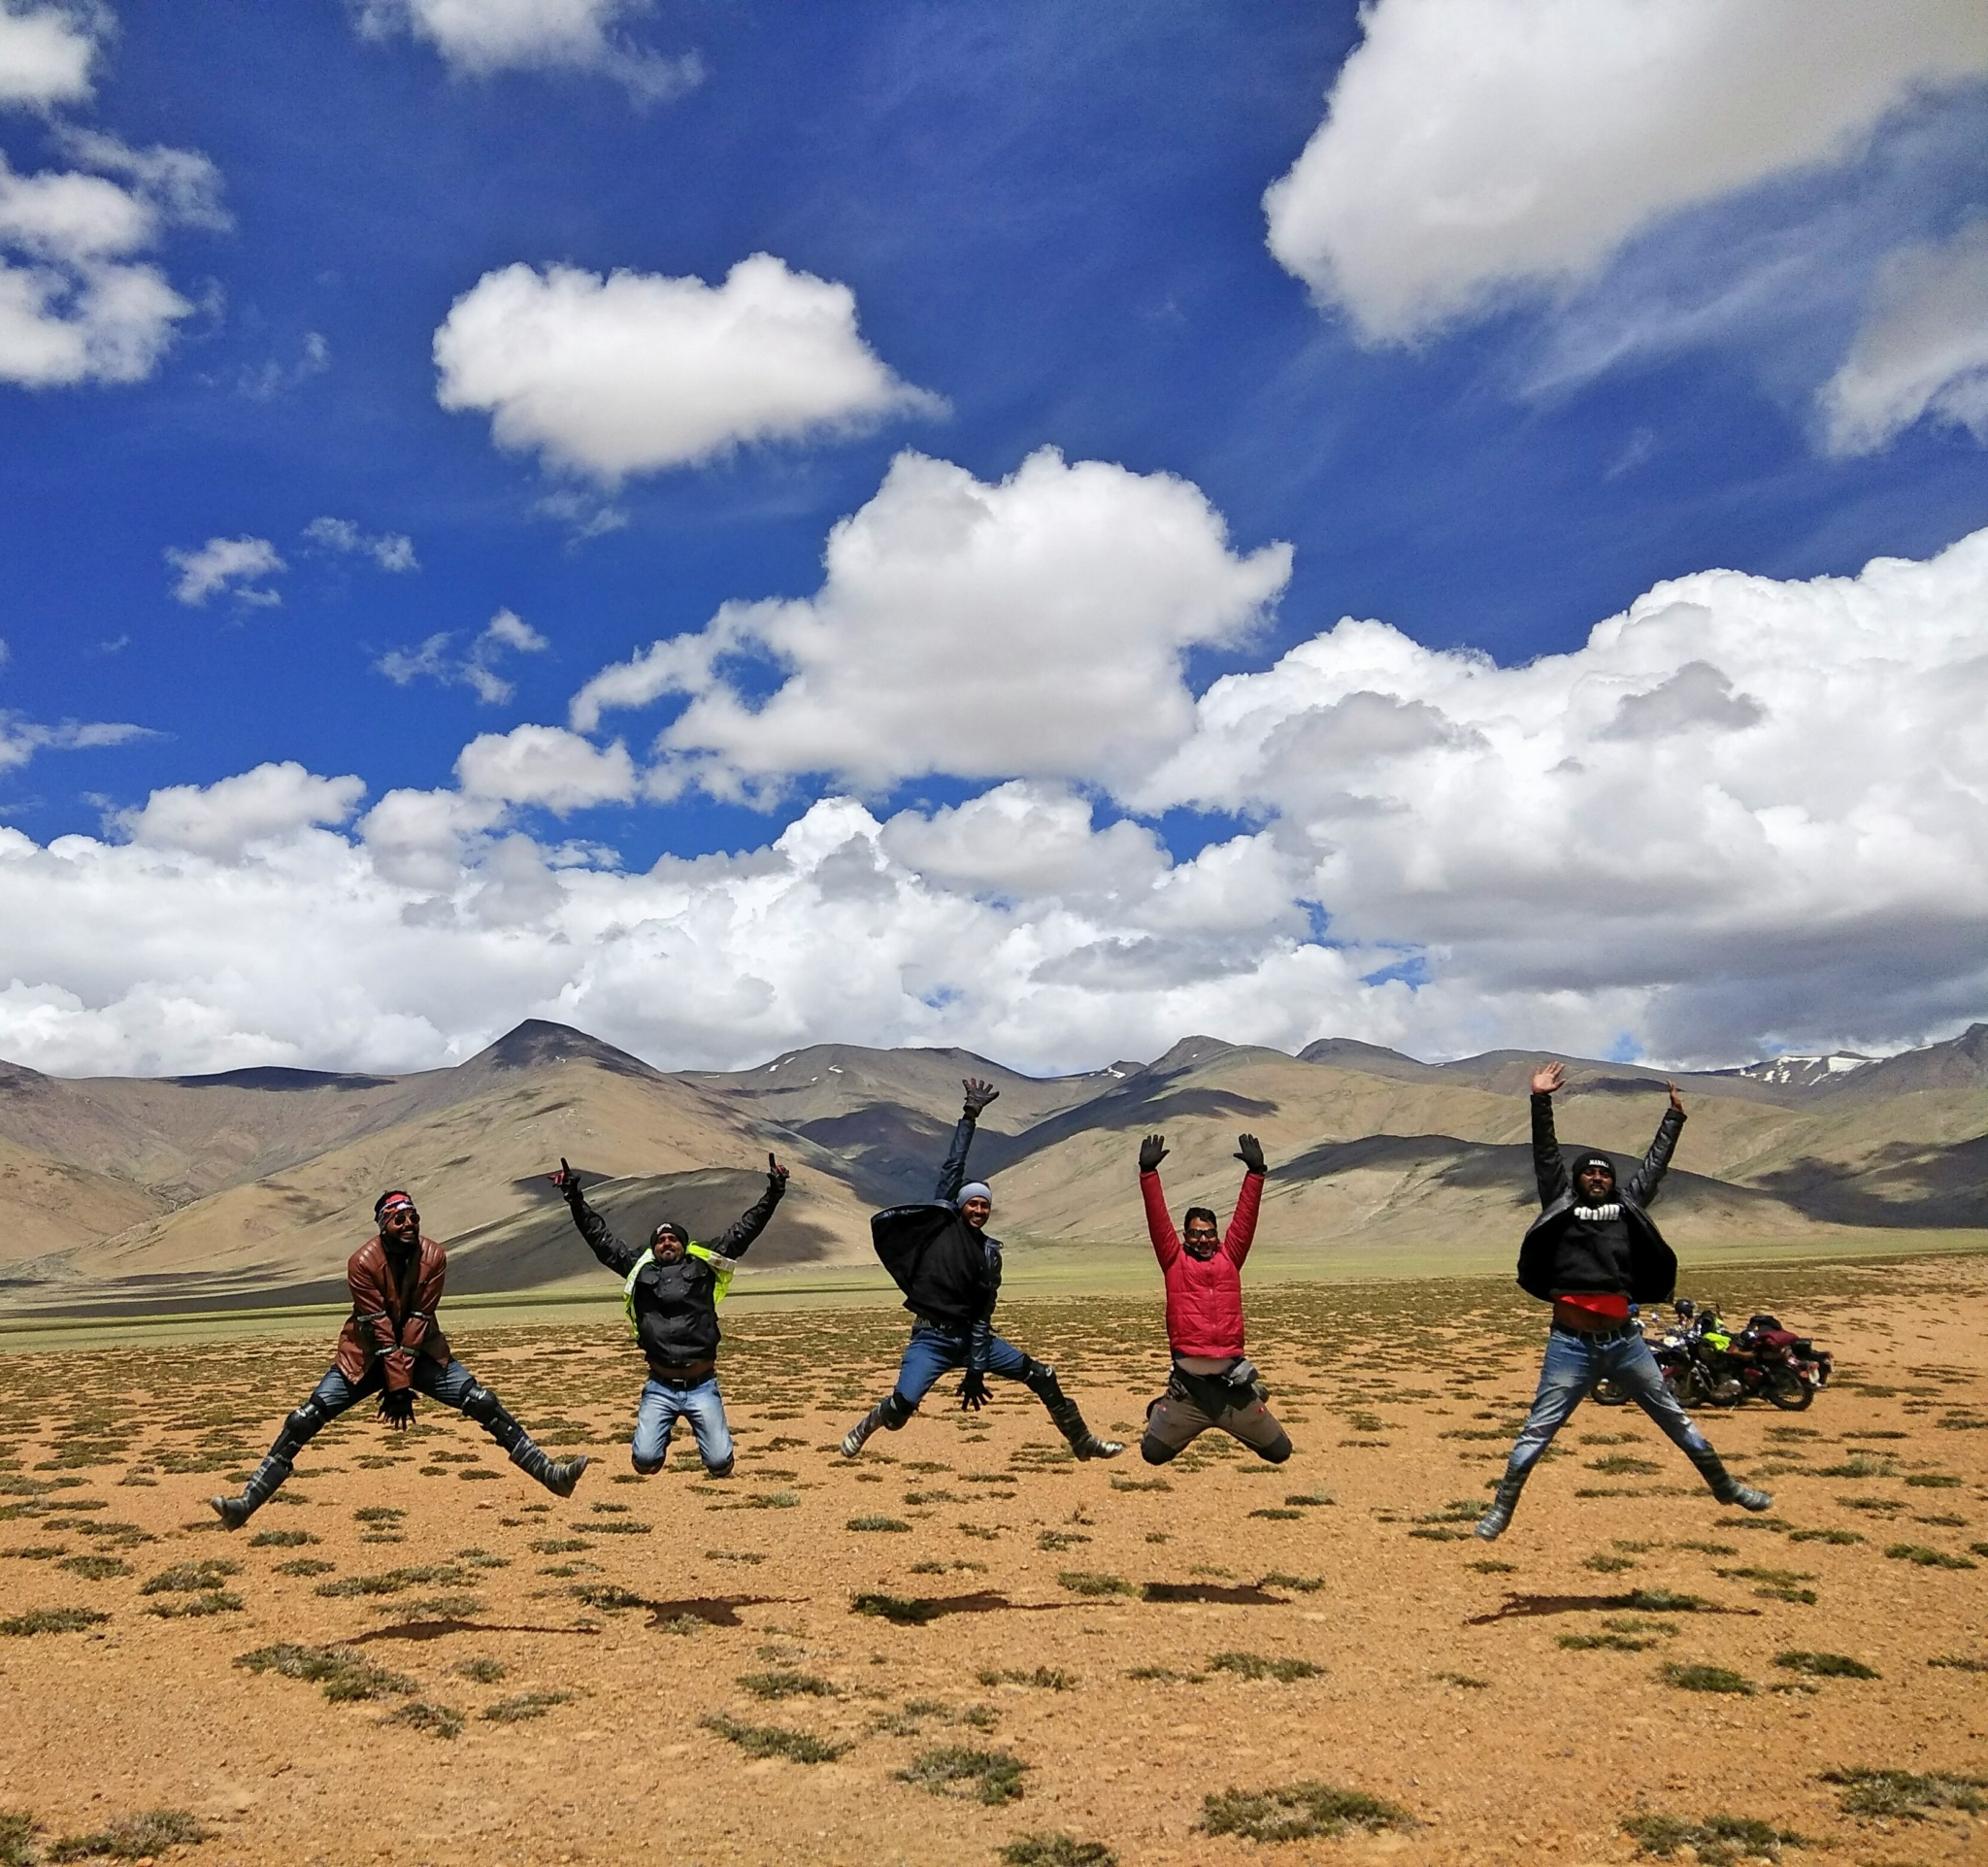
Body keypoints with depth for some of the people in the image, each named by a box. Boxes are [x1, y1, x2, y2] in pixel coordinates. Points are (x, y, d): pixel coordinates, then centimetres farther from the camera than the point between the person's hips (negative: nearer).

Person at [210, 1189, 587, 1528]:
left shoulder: (433, 1257, -15)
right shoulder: (362, 1262, -21)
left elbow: (418, 1322, -18)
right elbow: (379, 1328, -23)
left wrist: (403, 1385, -22)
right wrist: (395, 1386, -24)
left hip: (422, 1353, 1)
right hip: (367, 1357, -1)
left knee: (485, 1405, -10)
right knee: (303, 1422, -12)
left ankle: (550, 1474, -5)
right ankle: (247, 1503, -4)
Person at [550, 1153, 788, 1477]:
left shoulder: (704, 1264, 8)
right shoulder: (640, 1269, 10)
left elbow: (743, 1230, 7)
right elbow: (600, 1237, 12)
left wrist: (772, 1194, 2)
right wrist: (575, 1199, 8)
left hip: (702, 1387, -1)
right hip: (659, 1388, 1)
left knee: (720, 1463, -5)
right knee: (645, 1461, -10)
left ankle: (699, 1427, 28)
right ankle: (664, 1431, 22)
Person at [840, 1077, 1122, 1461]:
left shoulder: (990, 1253, 5)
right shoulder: (943, 1221, -1)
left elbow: (982, 1317, 1)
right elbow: (953, 1167, -10)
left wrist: (975, 1371, -7)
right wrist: (970, 1117, -15)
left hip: (971, 1337, 4)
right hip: (931, 1338, -4)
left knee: (1042, 1378, 2)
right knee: (901, 1407, -23)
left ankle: (1082, 1442, 20)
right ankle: (865, 1426, 12)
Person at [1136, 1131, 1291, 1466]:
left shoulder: (1229, 1259, 11)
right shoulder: (1175, 1261, 6)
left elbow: (1245, 1218, 5)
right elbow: (1157, 1220, -2)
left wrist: (1255, 1172, -3)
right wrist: (1149, 1172, -10)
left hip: (1232, 1381, 2)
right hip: (1189, 1383, -2)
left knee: (1279, 1451, 9)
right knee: (1153, 1453, 3)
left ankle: (1240, 1425, 41)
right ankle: (1160, 1412, 37)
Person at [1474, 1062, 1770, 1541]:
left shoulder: (1628, 1204, 13)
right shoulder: (1561, 1204, 7)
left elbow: (1655, 1164, 21)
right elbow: (1546, 1155, -1)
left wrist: (1674, 1116, 25)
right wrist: (1540, 1101, -8)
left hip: (1624, 1339, 3)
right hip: (1571, 1343, -3)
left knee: (1675, 1418, 17)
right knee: (1537, 1430, -1)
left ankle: (1725, 1486, 32)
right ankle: (1501, 1509, 5)